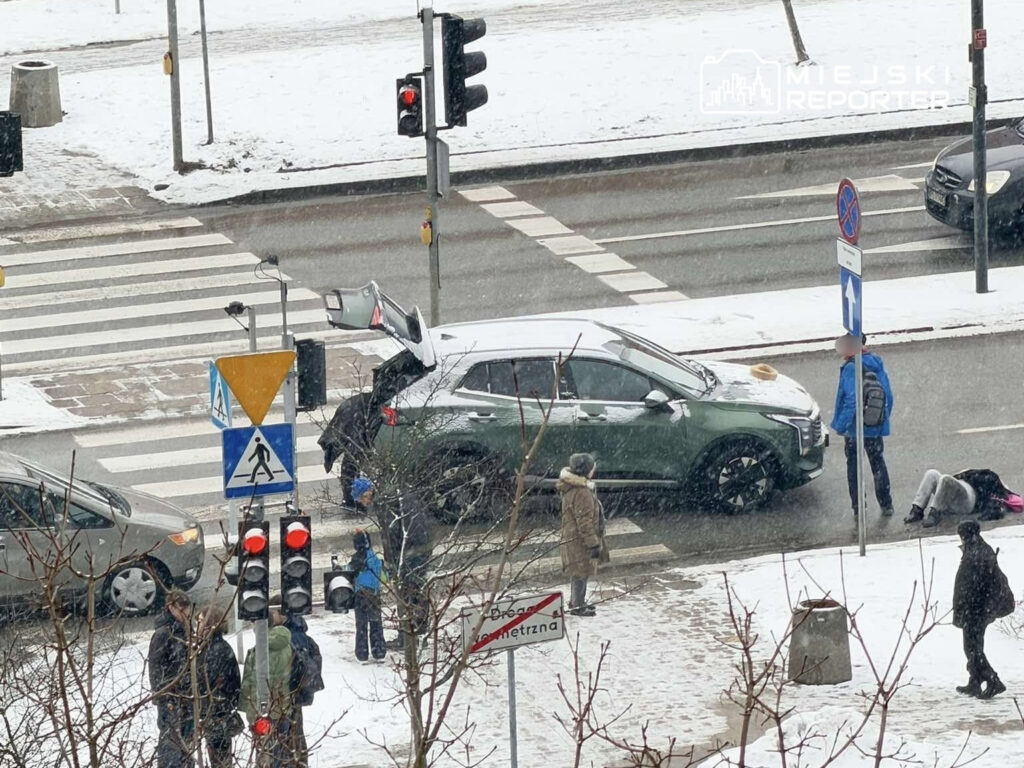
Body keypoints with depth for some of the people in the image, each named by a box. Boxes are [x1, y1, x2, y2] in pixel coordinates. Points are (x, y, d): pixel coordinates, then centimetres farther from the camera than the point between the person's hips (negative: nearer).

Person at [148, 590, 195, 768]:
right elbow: (156, 667, -12)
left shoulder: (185, 631, 14)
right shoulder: (163, 633, -10)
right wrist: (163, 697, -17)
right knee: (170, 740, -8)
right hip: (171, 697, -8)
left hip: (187, 695, 8)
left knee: (186, 740, 9)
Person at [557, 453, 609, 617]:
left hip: (571, 538, 10)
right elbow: (584, 522, -25)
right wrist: (593, 544, -21)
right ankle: (577, 606, 7)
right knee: (581, 572, -1)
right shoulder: (581, 493, -25)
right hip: (579, 540, -10)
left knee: (578, 572, 21)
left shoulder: (572, 488, 10)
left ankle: (576, 602, 32)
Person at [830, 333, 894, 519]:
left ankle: (858, 508, 10)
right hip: (876, 429, 5)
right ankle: (886, 505, 24)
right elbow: (889, 397, 9)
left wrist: (840, 425, -20)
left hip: (855, 429, -5)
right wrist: (884, 420, 20)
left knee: (853, 468, 9)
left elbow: (852, 401, -27)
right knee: (878, 465, 20)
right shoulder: (877, 365, 2)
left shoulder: (851, 369, -20)